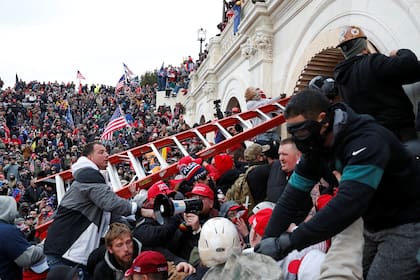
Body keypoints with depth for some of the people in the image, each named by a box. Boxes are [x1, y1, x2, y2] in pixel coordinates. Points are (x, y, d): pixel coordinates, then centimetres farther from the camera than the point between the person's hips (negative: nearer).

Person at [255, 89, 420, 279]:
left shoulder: (367, 142, -30)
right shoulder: (317, 145, -5)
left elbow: (348, 204, -41)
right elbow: (292, 194, -7)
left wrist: (289, 242, -40)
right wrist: (268, 239, -16)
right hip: (373, 224, 7)